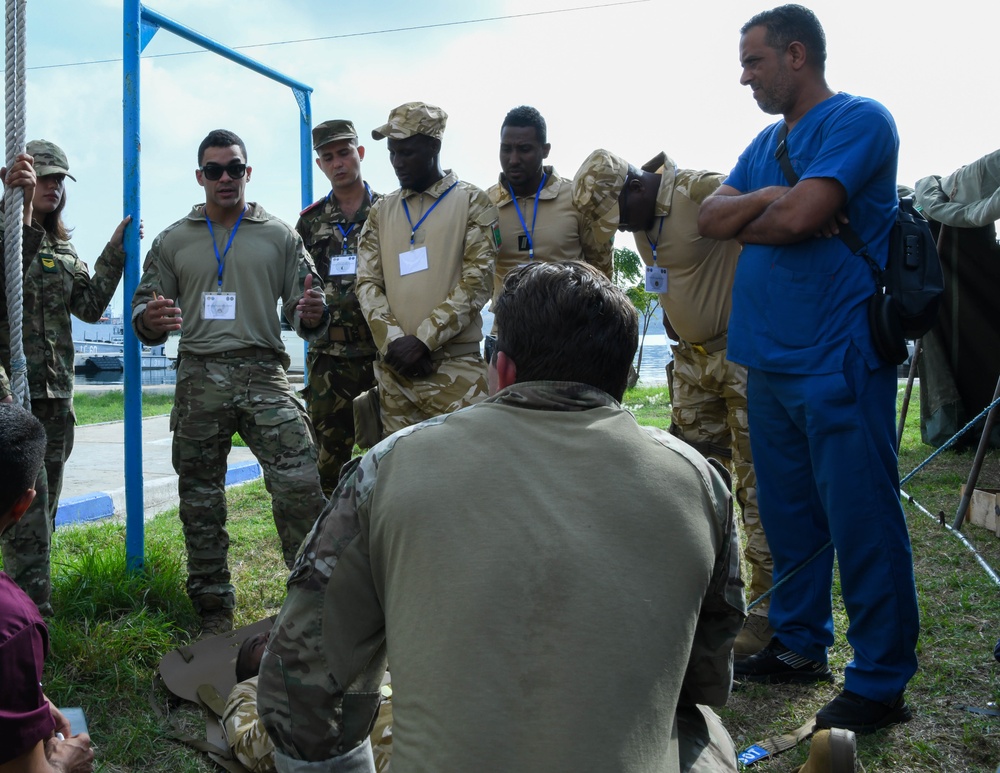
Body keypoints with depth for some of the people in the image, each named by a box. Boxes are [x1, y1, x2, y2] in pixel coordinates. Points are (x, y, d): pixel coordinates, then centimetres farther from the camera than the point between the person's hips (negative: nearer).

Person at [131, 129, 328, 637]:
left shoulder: (279, 237, 12)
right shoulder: (172, 242, 15)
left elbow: (303, 307, 9)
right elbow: (143, 313, 14)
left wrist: (312, 314, -16)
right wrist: (151, 319, -11)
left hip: (264, 374, -2)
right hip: (199, 379, 2)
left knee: (300, 487, -15)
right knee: (201, 505, 7)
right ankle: (214, 613, 21)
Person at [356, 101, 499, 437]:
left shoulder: (472, 203, 3)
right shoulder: (381, 212, 16)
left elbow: (477, 282, -6)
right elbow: (367, 282, 8)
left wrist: (424, 340, -13)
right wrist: (392, 340, -9)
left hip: (456, 367, -4)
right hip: (393, 368, 4)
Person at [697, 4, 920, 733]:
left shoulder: (858, 119, -7)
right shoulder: (766, 142, 18)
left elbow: (800, 216, -20)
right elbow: (711, 218, 9)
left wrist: (748, 223, 0)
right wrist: (765, 198, -9)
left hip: (837, 363, -8)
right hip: (769, 360, 8)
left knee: (860, 521, -1)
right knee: (788, 513, 15)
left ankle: (881, 682, 11)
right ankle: (800, 645, 30)